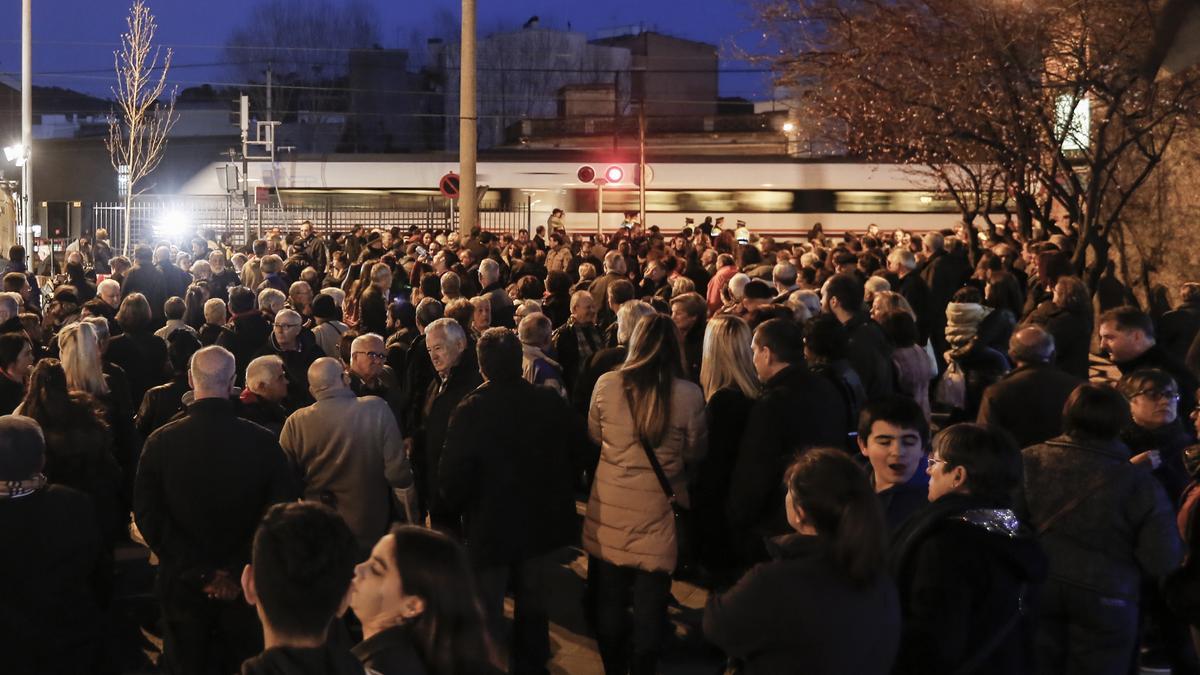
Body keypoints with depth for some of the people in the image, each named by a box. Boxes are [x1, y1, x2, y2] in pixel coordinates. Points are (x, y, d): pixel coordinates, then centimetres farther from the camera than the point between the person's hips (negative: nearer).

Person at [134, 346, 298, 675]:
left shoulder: (161, 442, -11)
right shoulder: (263, 441, -13)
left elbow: (149, 517, -11)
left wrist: (201, 573, -11)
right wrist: (237, 572, -10)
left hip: (183, 587, 0)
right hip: (247, 588, 0)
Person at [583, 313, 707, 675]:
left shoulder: (606, 384, -10)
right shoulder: (689, 394, -16)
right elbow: (696, 452, -1)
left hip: (609, 509, 2)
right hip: (656, 512, -2)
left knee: (609, 600, 18)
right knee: (649, 606, 12)